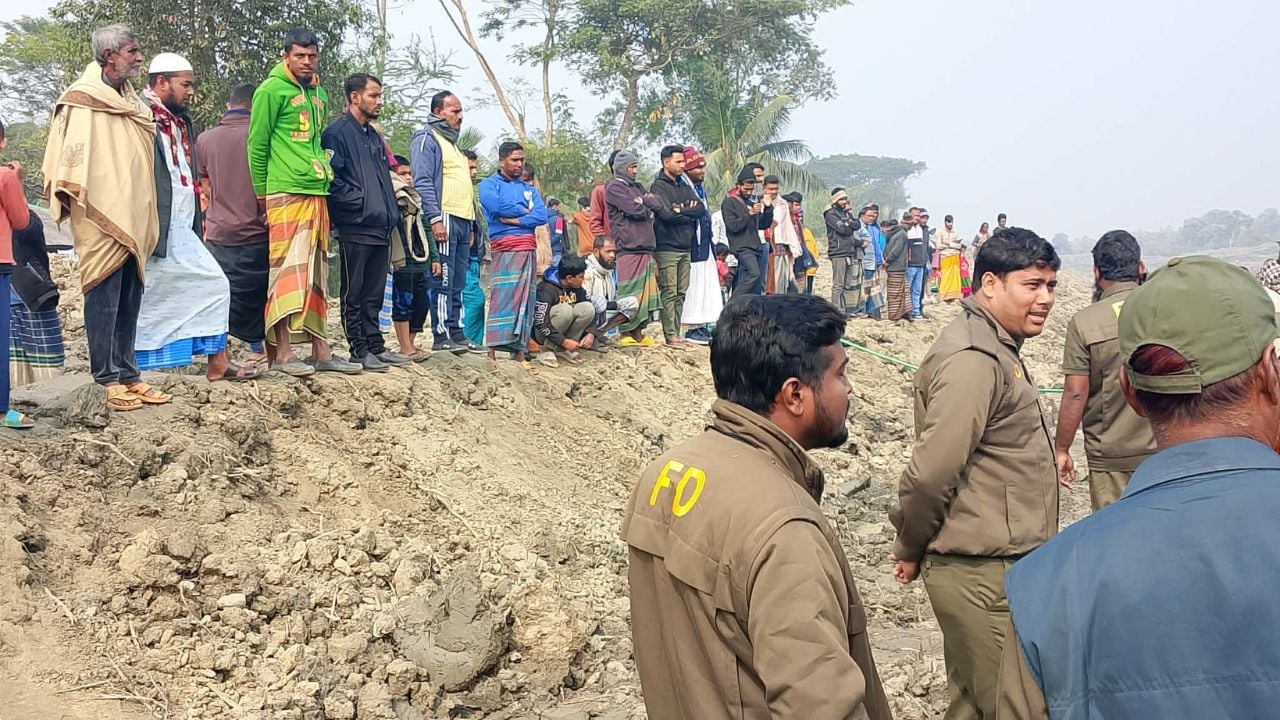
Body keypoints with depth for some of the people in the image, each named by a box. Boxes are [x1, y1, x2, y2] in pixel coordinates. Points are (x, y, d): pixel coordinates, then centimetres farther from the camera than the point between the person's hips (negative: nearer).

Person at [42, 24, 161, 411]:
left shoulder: (131, 101, 16)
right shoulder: (82, 100, -5)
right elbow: (72, 156, -11)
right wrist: (74, 198, -16)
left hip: (133, 219, 7)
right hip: (100, 219, -7)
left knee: (129, 300, 9)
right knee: (103, 300, -3)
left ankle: (128, 372, 16)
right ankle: (109, 379, 2)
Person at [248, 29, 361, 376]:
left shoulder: (319, 94, 18)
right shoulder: (271, 90, -3)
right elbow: (257, 144, -4)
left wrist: (325, 172, 17)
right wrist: (261, 192, -5)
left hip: (317, 194, 7)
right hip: (286, 194, -7)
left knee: (316, 274, 8)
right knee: (289, 270, -9)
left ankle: (321, 351, 12)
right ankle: (283, 353, -5)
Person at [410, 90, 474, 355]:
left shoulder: (453, 143, 26)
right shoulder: (427, 139, -2)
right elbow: (423, 182, -13)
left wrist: (470, 226, 23)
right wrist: (435, 219, -21)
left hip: (463, 221, 9)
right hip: (444, 218, -9)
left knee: (458, 283, 9)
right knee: (444, 281, -10)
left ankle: (456, 333, 12)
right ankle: (441, 336, -9)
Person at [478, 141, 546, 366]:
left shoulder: (529, 189, 22)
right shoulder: (489, 184, 8)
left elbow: (542, 216, 6)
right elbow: (497, 205, -13)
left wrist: (515, 220, -7)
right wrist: (525, 211, 0)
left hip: (528, 248, 5)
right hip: (504, 248, -5)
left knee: (525, 299, 1)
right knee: (501, 297, -14)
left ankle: (519, 351, 2)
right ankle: (492, 350, -16)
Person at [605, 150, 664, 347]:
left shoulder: (637, 187, 25)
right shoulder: (614, 187, -1)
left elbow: (658, 204, 12)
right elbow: (635, 210, -12)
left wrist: (643, 201, -6)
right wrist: (648, 209, 7)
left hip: (646, 247, 8)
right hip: (628, 247, -8)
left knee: (645, 291, 6)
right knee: (629, 294, -8)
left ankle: (638, 332, 9)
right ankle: (626, 333, -5)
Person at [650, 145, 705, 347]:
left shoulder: (685, 187, 16)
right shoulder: (658, 187, -5)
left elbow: (701, 209, 3)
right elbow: (666, 214, -19)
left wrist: (681, 209, -12)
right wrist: (690, 215, -5)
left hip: (686, 247, 7)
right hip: (667, 248, -7)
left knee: (681, 293, 8)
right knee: (669, 293, -6)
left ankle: (676, 332, 13)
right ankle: (670, 335, -3)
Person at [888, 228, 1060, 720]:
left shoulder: (997, 347, 13)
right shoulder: (973, 360, -21)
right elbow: (931, 472, -25)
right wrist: (910, 550, -11)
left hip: (1000, 566, 10)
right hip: (983, 574, -10)